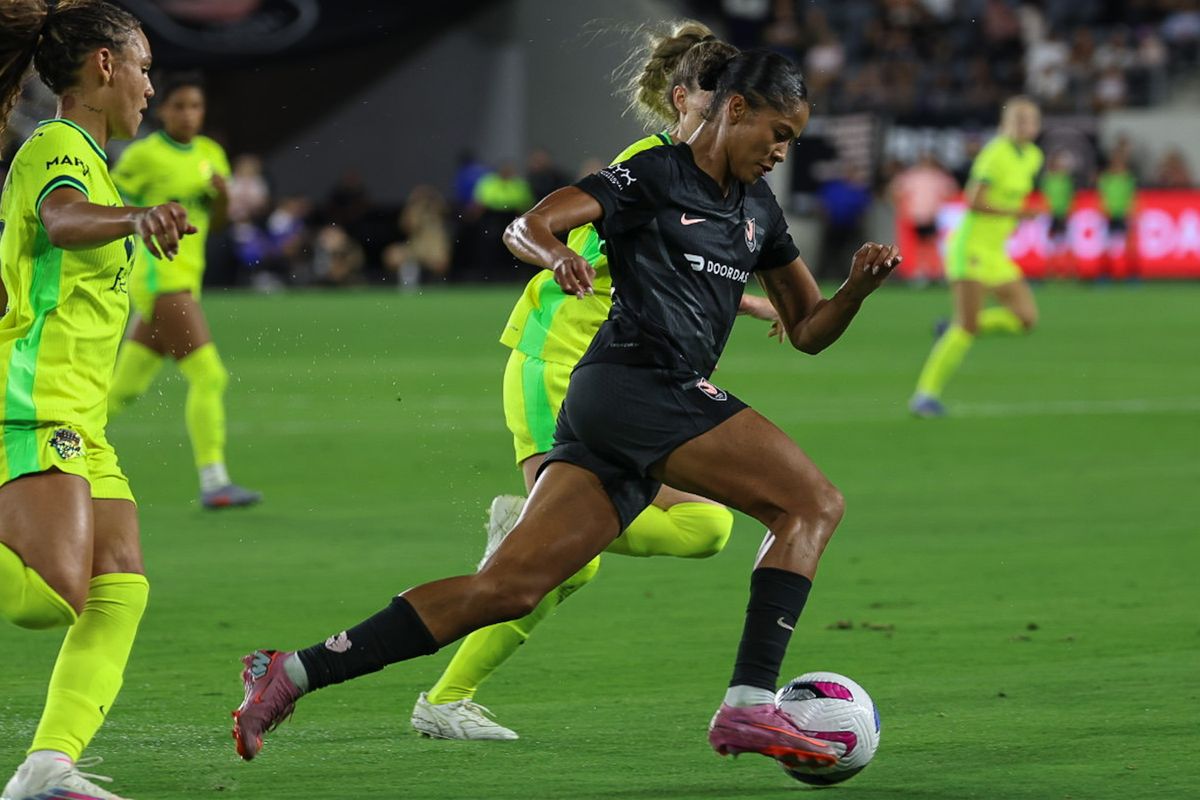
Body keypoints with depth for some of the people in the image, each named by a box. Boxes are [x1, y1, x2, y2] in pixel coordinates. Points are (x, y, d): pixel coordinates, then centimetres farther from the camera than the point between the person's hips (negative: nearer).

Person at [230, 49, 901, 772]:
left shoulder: (758, 207, 21)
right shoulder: (654, 176, -2)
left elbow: (808, 330, 24)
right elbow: (527, 227, -9)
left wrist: (859, 285, 5)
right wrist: (557, 254, -32)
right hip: (636, 382, -7)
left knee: (511, 584, -2)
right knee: (815, 503, -13)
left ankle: (292, 673, -4)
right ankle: (750, 706, -21)